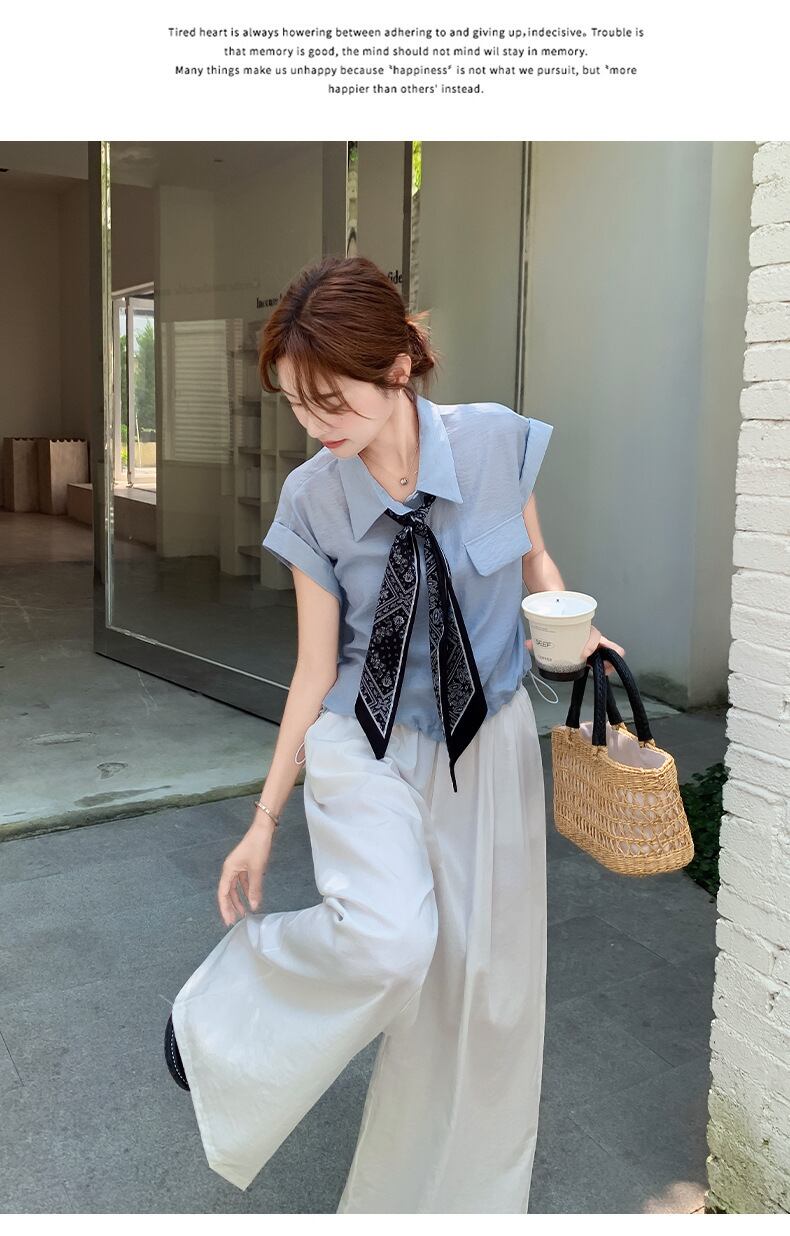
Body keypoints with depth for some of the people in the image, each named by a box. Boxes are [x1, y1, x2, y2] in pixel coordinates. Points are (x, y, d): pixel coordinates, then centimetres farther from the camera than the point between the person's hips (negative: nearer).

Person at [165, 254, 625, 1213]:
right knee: (388, 939, -27)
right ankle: (218, 1018, 6)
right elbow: (316, 670, -6)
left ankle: (452, 1190, 37)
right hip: (367, 746, -2)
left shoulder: (499, 441, -12)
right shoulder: (312, 498, -12)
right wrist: (264, 820, -2)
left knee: (483, 988, 10)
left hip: (488, 745, 2)